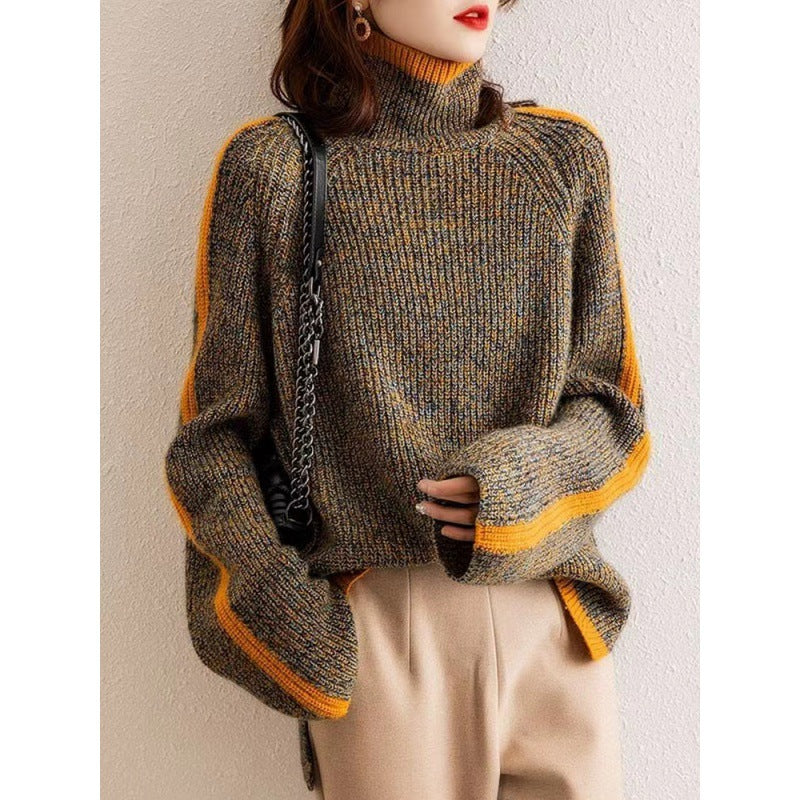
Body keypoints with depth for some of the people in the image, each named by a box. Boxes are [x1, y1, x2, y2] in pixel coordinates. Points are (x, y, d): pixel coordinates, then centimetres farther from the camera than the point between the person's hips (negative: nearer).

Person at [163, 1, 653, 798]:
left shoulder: (564, 155, 6)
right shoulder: (272, 168, -2)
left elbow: (611, 403, 9)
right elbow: (215, 432, 2)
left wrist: (536, 478, -12)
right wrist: (273, 606, -10)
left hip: (553, 620, 3)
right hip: (374, 633, -2)